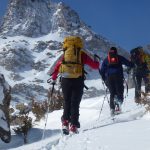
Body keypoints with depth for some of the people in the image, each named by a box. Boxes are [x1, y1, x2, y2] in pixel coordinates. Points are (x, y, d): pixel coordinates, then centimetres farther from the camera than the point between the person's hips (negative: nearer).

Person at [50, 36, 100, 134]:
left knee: (67, 102, 15)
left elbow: (57, 66, 18)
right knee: (75, 104, 4)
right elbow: (95, 66, 7)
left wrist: (54, 78, 32)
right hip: (77, 81, -2)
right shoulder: (82, 54, 7)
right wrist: (96, 61, 30)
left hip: (65, 81, 2)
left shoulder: (65, 54, 15)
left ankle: (65, 122, 0)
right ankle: (73, 125, -4)